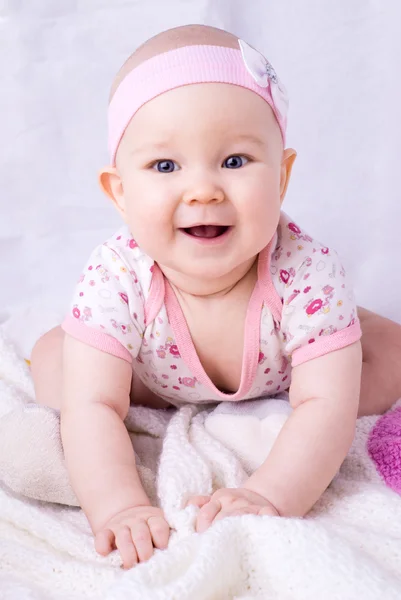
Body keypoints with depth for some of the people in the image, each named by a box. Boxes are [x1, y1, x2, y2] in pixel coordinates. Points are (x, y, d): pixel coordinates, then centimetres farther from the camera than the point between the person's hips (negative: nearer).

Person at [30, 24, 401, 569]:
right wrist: (119, 505, -54)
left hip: (276, 386, 0)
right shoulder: (115, 278, -37)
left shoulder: (307, 273, -39)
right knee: (51, 360, -10)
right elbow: (92, 406, -39)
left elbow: (326, 406, -41)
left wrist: (267, 497, -56)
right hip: (154, 384, 1)